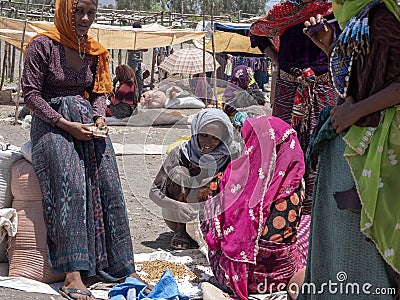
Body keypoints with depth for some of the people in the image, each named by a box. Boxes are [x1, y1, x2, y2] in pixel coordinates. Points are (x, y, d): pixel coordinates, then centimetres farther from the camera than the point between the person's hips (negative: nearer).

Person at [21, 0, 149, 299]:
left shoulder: (94, 51, 13)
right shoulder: (43, 45, -5)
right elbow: (31, 94, -7)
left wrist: (99, 117, -2)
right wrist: (67, 125, -15)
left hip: (88, 124, 5)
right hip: (53, 125, -5)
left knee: (109, 185, -10)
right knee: (72, 185, -24)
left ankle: (121, 266, -4)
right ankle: (72, 275, -26)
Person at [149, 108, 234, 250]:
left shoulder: (224, 160, -10)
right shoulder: (179, 155, -15)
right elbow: (154, 192, -17)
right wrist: (176, 206, -36)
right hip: (175, 217, -1)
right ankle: (181, 231, -10)